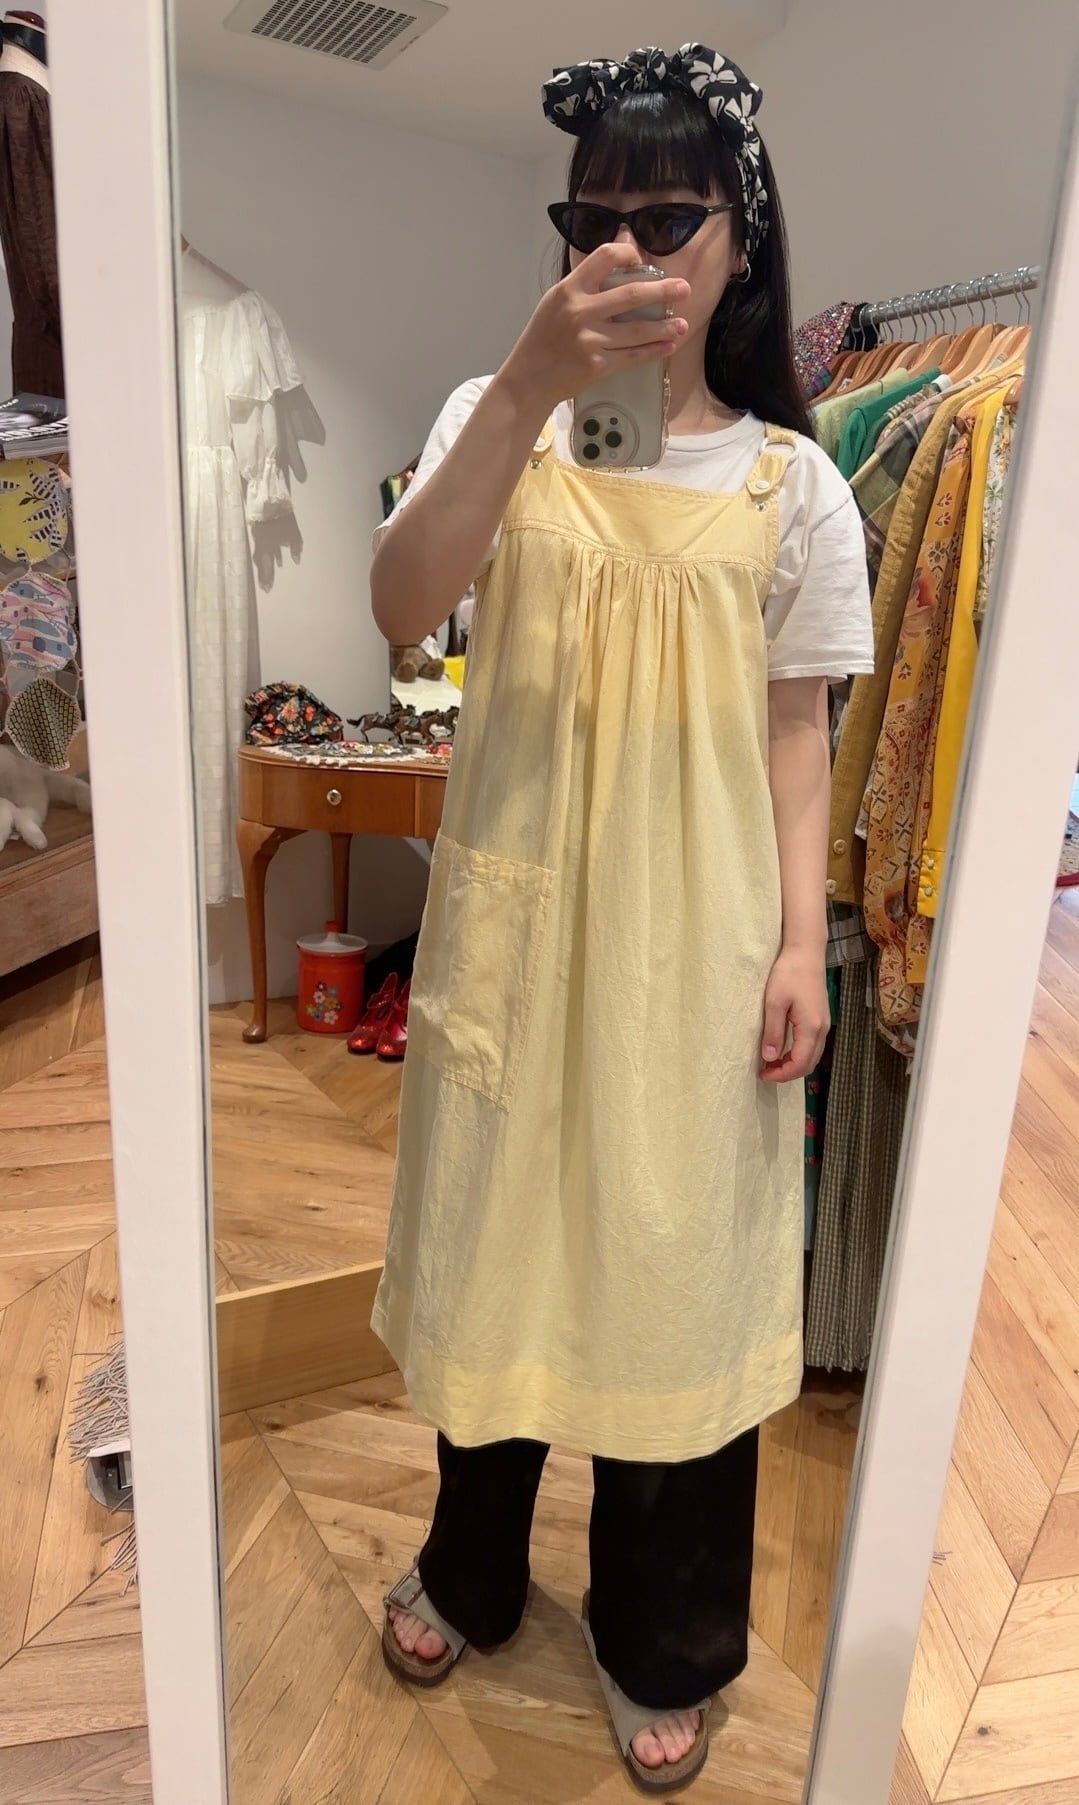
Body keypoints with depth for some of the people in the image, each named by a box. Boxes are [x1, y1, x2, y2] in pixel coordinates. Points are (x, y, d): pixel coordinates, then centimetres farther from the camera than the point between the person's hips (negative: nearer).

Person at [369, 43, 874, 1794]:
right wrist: (536, 376, -21)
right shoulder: (501, 419, 5)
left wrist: (802, 943, -4)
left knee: (674, 1259, 9)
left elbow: (795, 731, 4)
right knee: (496, 1234, 13)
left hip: (692, 929, 0)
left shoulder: (790, 479, 6)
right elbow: (404, 606, -14)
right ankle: (470, 1571, 43)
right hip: (516, 907, 1)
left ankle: (663, 1644, 37)